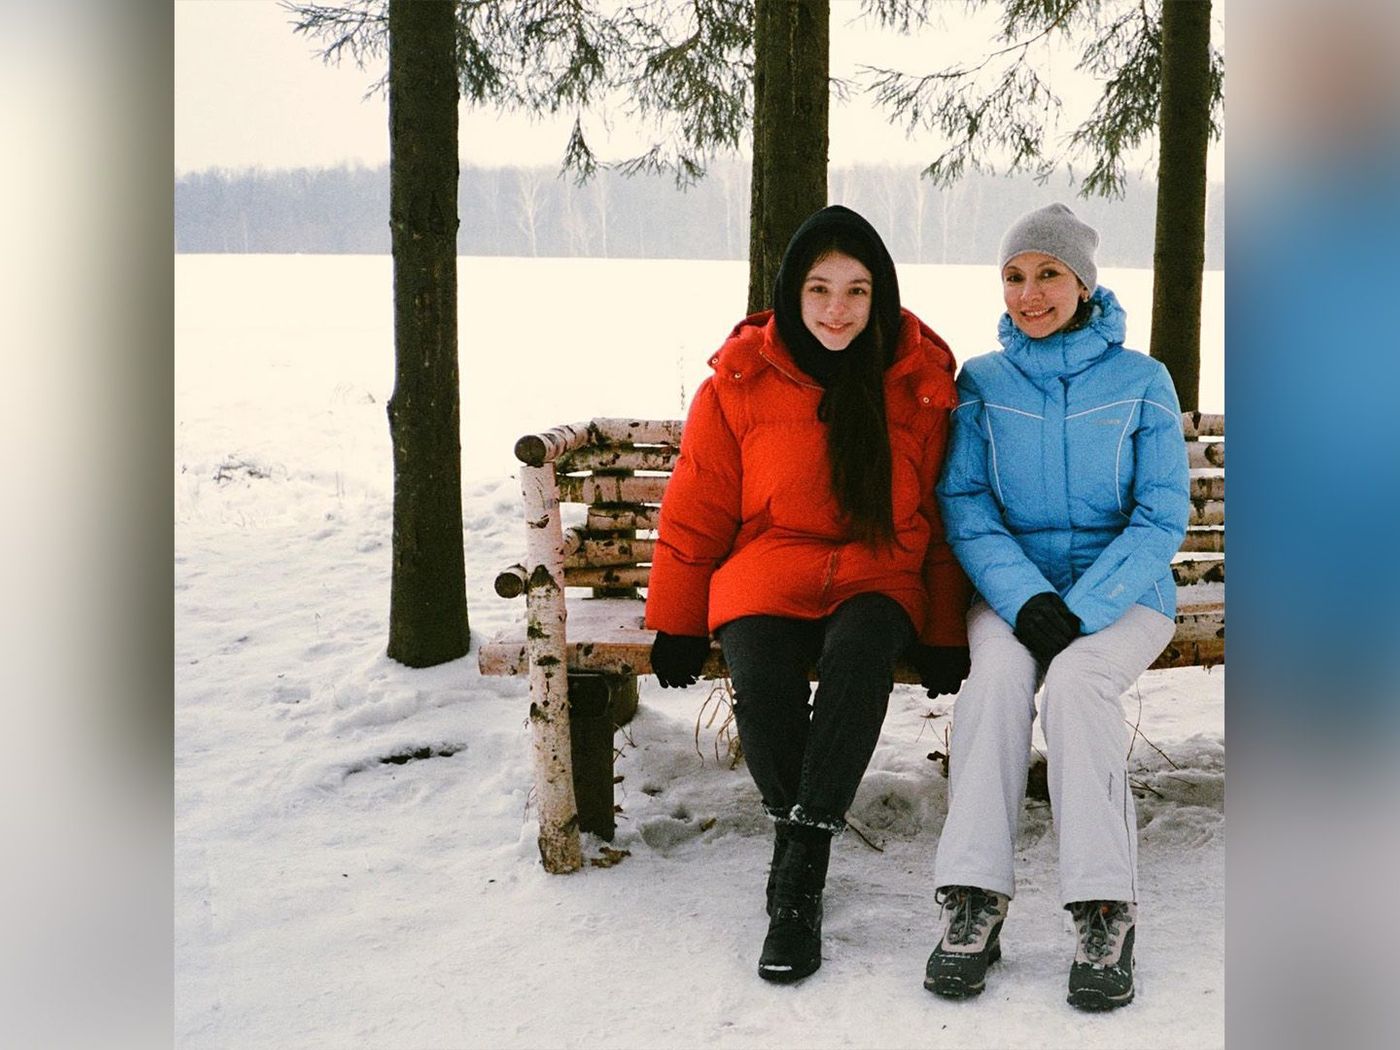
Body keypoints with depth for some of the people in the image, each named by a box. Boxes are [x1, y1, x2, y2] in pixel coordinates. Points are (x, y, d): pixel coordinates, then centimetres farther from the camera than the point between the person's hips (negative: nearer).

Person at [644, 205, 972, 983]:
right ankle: (799, 837, -11)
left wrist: (945, 634, 3)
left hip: (878, 579, 0)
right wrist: (678, 625, 5)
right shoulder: (741, 384, 0)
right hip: (767, 577, 0)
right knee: (763, 683, -34)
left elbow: (943, 517, 8)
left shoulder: (921, 384, 3)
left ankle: (797, 876, -29)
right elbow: (696, 513, 6)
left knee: (861, 656, -35)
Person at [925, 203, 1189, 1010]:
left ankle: (1106, 913, -31)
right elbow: (965, 507, -1)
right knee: (998, 675, -32)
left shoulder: (1142, 381, 2)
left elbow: (1162, 519, -3)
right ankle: (976, 904, -33)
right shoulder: (982, 383, 6)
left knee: (1076, 680, -33)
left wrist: (1082, 609, -17)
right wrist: (1025, 597, -19)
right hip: (1014, 589, 1)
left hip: (1124, 592, -1)